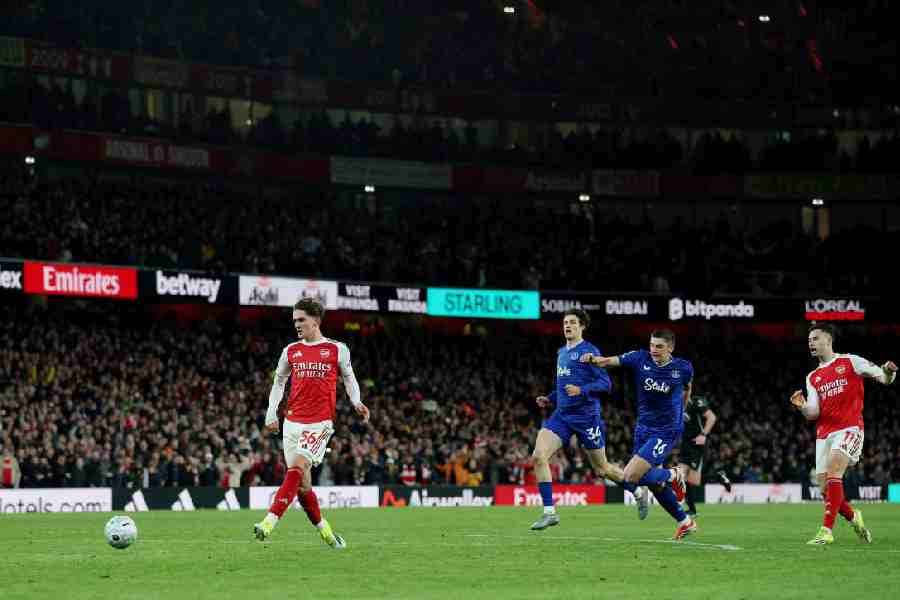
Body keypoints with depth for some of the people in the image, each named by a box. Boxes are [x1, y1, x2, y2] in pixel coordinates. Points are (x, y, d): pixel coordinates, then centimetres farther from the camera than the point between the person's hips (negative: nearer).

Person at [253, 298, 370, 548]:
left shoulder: (337, 349, 2)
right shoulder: (291, 350, 11)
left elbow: (348, 377, 15)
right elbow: (279, 381, 22)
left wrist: (356, 401, -3)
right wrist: (271, 412, 11)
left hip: (320, 423, -4)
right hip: (292, 422, 4)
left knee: (296, 470, -20)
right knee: (301, 484, 2)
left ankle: (269, 522, -28)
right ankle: (324, 529, 19)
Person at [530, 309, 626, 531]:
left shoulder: (589, 351, -8)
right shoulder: (561, 353, 15)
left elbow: (605, 383, -14)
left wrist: (581, 390, -28)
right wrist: (549, 398, 15)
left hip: (587, 416, -6)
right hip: (562, 414, 6)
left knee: (602, 469, 5)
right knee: (538, 456, -14)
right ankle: (549, 512, -10)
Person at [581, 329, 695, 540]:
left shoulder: (683, 368, -8)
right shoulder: (640, 358, -6)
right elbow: (609, 361, -14)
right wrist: (594, 359, -34)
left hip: (665, 433, -5)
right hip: (643, 428, 5)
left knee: (630, 478, -18)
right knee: (654, 484, 11)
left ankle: (673, 476, 7)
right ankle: (685, 522, 32)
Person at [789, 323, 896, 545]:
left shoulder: (850, 362, 5)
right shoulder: (812, 377, 19)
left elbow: (883, 377, 0)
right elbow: (813, 413, 10)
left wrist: (888, 372, -25)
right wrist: (802, 407, -12)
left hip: (849, 427, -6)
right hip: (824, 433, 6)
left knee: (833, 470, -27)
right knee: (825, 489, -1)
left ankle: (827, 530, -27)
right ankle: (853, 518, 27)